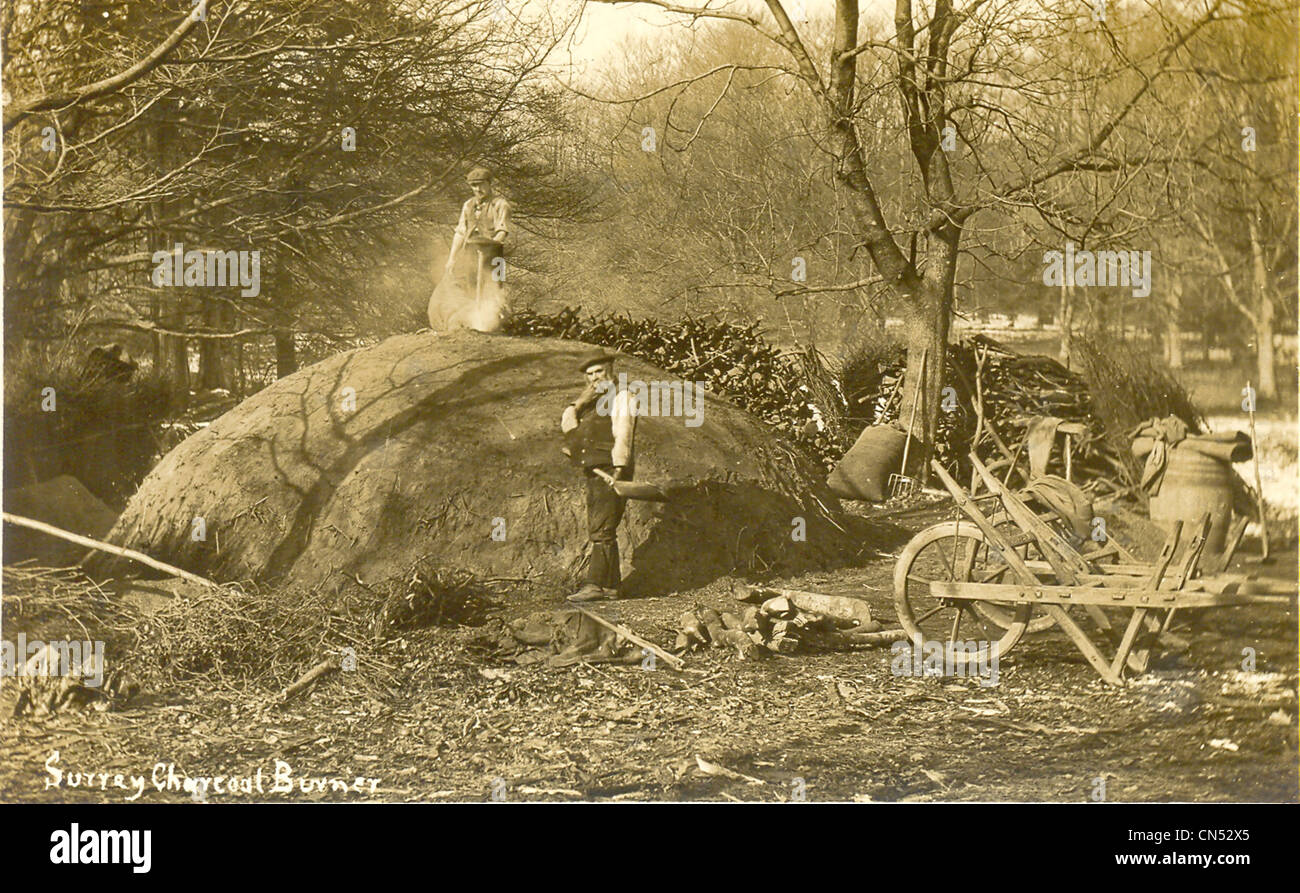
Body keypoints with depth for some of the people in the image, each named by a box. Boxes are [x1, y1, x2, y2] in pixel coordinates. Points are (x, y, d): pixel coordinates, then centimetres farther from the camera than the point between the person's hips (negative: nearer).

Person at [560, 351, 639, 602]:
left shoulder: (622, 398, -2)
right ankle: (611, 586, 12)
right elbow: (566, 425, 11)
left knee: (601, 529, -15)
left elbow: (622, 438, -10)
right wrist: (579, 403, -4)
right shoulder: (592, 402, 22)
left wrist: (618, 472, -17)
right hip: (593, 472, 9)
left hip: (611, 469, -9)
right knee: (599, 531, 9)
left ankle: (596, 584, -19)